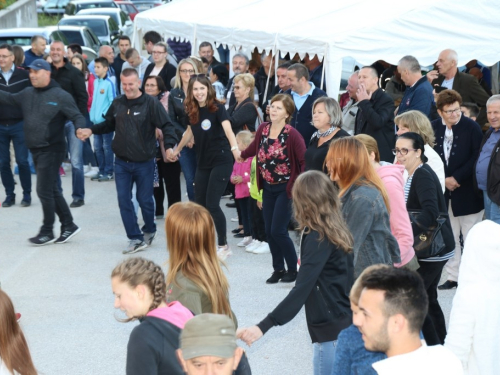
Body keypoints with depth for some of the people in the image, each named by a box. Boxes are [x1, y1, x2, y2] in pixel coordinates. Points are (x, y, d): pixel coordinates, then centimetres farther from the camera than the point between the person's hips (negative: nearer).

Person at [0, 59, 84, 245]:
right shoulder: (27, 93, 9)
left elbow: (77, 117, -12)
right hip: (36, 150, 7)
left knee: (44, 191, -4)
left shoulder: (60, 95, -11)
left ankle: (47, 232, 9)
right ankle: (68, 225, 23)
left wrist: (80, 129, -31)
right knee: (52, 190, 13)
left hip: (52, 150, -7)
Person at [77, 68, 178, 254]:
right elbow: (108, 125, 17)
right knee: (124, 201, 0)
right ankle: (135, 239, 7)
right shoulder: (117, 103, 3)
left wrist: (169, 146, -29)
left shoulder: (151, 103, -11)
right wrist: (91, 131, 2)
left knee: (145, 200, 7)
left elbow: (166, 126, -13)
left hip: (144, 163, -4)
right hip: (121, 162, 4)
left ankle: (149, 231, 33)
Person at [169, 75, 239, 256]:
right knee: (199, 204, 6)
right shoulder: (192, 110, 2)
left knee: (212, 204, -9)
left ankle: (223, 245, 6)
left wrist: (234, 148, -50)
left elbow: (228, 129, -31)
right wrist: (177, 149, 33)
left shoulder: (217, 108, -15)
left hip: (221, 161, -6)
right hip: (203, 162, 6)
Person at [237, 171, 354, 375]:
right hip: (344, 321, 9)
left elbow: (301, 290, -26)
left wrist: (263, 326, -31)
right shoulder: (337, 229, 8)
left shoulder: (317, 238, -16)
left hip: (330, 328, -9)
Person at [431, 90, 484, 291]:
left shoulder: (471, 127, -8)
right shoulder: (433, 128, 3)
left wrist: (457, 178, -15)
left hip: (467, 193, -4)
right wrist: (443, 180, -8)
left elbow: (477, 157, -11)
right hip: (442, 191, 4)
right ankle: (453, 275, 17)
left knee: (471, 237, 1)